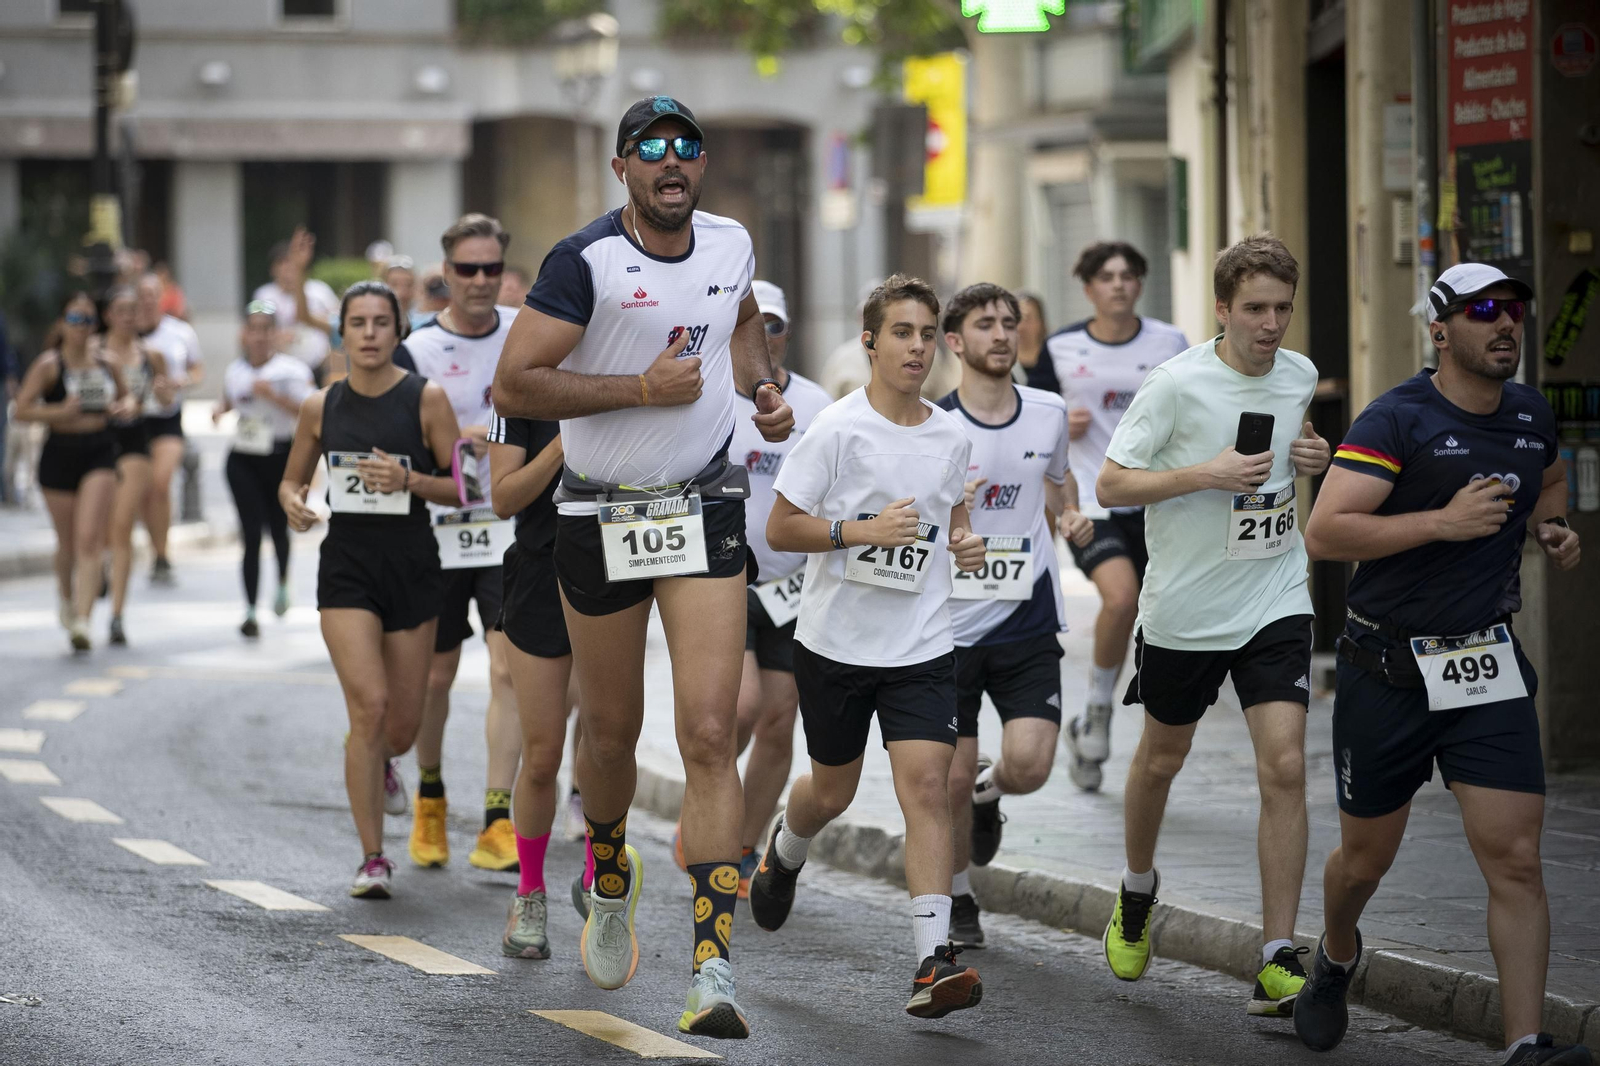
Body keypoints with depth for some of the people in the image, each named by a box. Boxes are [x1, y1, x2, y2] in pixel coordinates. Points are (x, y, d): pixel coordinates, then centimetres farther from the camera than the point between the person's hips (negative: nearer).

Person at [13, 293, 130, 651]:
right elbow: (22, 409, -10)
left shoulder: (105, 363, 6)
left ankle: (82, 619, -19)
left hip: (100, 454, 1)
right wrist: (60, 412, -21)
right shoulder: (49, 365, -5)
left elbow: (124, 396, 23)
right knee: (67, 543, 11)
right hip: (60, 456, -1)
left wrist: (124, 407, 1)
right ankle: (67, 597, 42)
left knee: (89, 540, -13)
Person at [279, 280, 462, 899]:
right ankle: (373, 859, -9)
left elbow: (463, 487, -2)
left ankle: (377, 757, 46)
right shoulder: (321, 408, 3)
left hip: (412, 565, 0)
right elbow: (292, 478, 17)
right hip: (346, 564, 0)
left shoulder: (426, 399, -3)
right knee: (369, 704, -17)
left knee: (402, 728, 6)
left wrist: (409, 480, -19)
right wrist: (292, 502, -6)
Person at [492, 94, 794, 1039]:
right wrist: (642, 387, -22)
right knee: (611, 730, 13)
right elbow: (514, 386, -18)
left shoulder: (730, 244, 2)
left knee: (710, 736, -12)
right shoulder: (586, 261, -14)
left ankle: (715, 971, -17)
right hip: (601, 517, -2)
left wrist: (762, 388, 7)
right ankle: (611, 881, 47)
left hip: (705, 509, 2)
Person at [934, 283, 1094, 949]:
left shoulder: (1049, 412, 3)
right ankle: (958, 901, 26)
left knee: (1028, 766, -13)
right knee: (952, 781, 0)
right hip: (949, 625, -2)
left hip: (1027, 623, 2)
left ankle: (988, 793, 25)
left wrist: (1071, 518, 4)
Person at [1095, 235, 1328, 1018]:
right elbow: (1110, 485, -12)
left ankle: (1277, 966, -10)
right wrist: (1207, 474, -23)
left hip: (1276, 602, 2)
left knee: (1284, 767, -11)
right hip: (1184, 608, -2)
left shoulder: (1298, 376, 2)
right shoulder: (1179, 384, -14)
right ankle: (1137, 889, 47)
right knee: (1161, 758, 17)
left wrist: (1313, 460, 0)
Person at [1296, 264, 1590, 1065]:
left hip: (1490, 668, 4)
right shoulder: (1396, 421, -14)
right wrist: (1443, 521, -26)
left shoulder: (1532, 415, 6)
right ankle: (1335, 958, 45)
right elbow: (1324, 533, -22)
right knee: (1367, 857, 13)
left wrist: (1551, 527, 9)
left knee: (1515, 860, -10)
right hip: (1388, 672, -4)